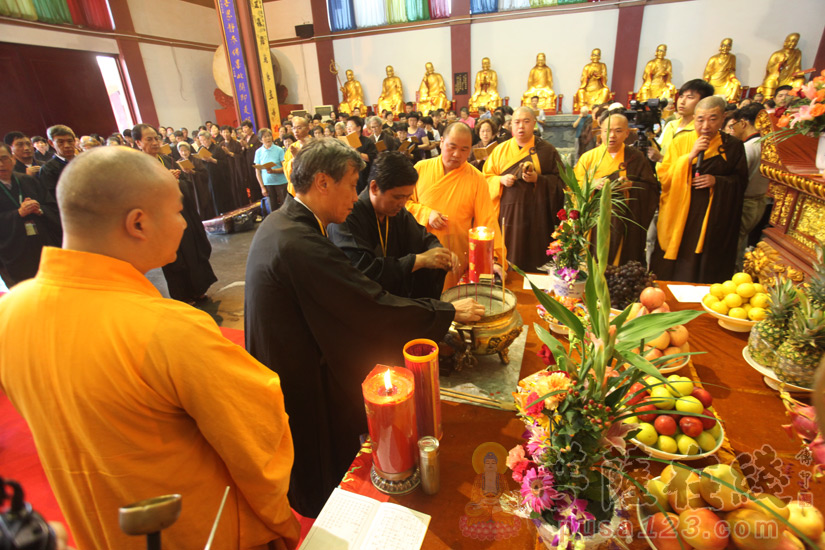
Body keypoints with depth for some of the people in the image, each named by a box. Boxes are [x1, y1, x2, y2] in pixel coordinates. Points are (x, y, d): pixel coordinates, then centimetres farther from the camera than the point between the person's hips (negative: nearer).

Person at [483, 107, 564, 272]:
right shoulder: (500, 150, 10)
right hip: (507, 212, 2)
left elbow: (560, 180, 2)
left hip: (536, 213, -1)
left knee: (533, 257, 0)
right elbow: (487, 177, 11)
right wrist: (501, 180, -9)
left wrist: (538, 179, -14)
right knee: (507, 255, 1)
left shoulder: (547, 150, 4)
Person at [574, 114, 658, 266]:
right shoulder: (589, 157, 7)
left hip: (625, 224, 0)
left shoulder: (637, 158, 7)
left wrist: (631, 185, -14)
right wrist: (592, 183, -16)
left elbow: (652, 189, 4)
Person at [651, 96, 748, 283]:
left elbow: (741, 181, 7)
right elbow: (663, 176, -6)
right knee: (672, 271, 2)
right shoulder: (680, 142, 4)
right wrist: (690, 156, -15)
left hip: (714, 222, 1)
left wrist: (717, 181, -11)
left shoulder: (733, 146, 6)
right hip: (679, 217, 0)